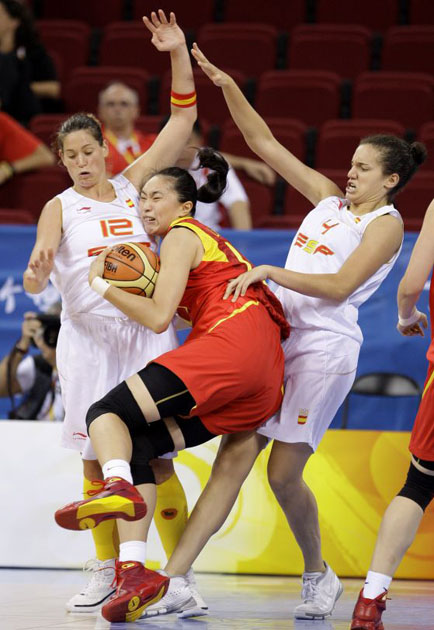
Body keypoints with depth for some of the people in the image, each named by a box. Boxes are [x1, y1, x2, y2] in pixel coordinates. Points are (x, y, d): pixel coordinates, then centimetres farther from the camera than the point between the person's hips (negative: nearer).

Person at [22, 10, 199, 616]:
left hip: (148, 333, 0)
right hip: (89, 338, 0)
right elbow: (40, 264, -13)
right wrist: (36, 272, -37)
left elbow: (182, 121, 8)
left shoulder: (132, 185, 9)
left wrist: (179, 54, -2)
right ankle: (106, 570, 15)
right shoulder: (60, 207, 3)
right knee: (95, 458, 3)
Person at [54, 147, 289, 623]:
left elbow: (158, 318, -3)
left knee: (107, 414, -14)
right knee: (137, 448, 4)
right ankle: (135, 571, -12)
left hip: (231, 346, -9)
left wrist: (100, 284, 7)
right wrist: (155, 284, 30)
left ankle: (119, 489, -46)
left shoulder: (182, 236, 6)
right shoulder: (209, 243, 35)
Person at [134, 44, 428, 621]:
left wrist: (270, 272, -17)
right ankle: (173, 580, -12)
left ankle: (319, 575, 16)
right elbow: (266, 145, 17)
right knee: (234, 459, -4)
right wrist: (227, 87, 8)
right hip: (275, 335, 6)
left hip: (325, 346, -6)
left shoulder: (386, 224, -1)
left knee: (284, 474, -7)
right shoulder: (328, 199, 18)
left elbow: (339, 286, -13)